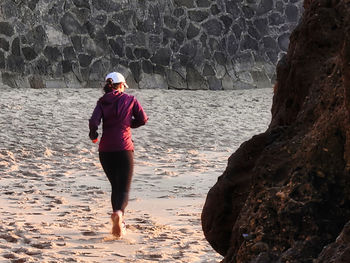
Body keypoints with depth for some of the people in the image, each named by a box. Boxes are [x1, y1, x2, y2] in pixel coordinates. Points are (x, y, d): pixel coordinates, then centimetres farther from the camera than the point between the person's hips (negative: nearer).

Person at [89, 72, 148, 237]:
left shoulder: (102, 102, 3)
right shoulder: (130, 100, 2)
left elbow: (94, 121, -10)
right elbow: (143, 119, 4)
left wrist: (93, 135, 9)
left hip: (105, 150, 2)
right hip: (124, 149, -2)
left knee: (115, 186, 19)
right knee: (124, 189, -3)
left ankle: (118, 223, 17)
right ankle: (119, 212, -34)